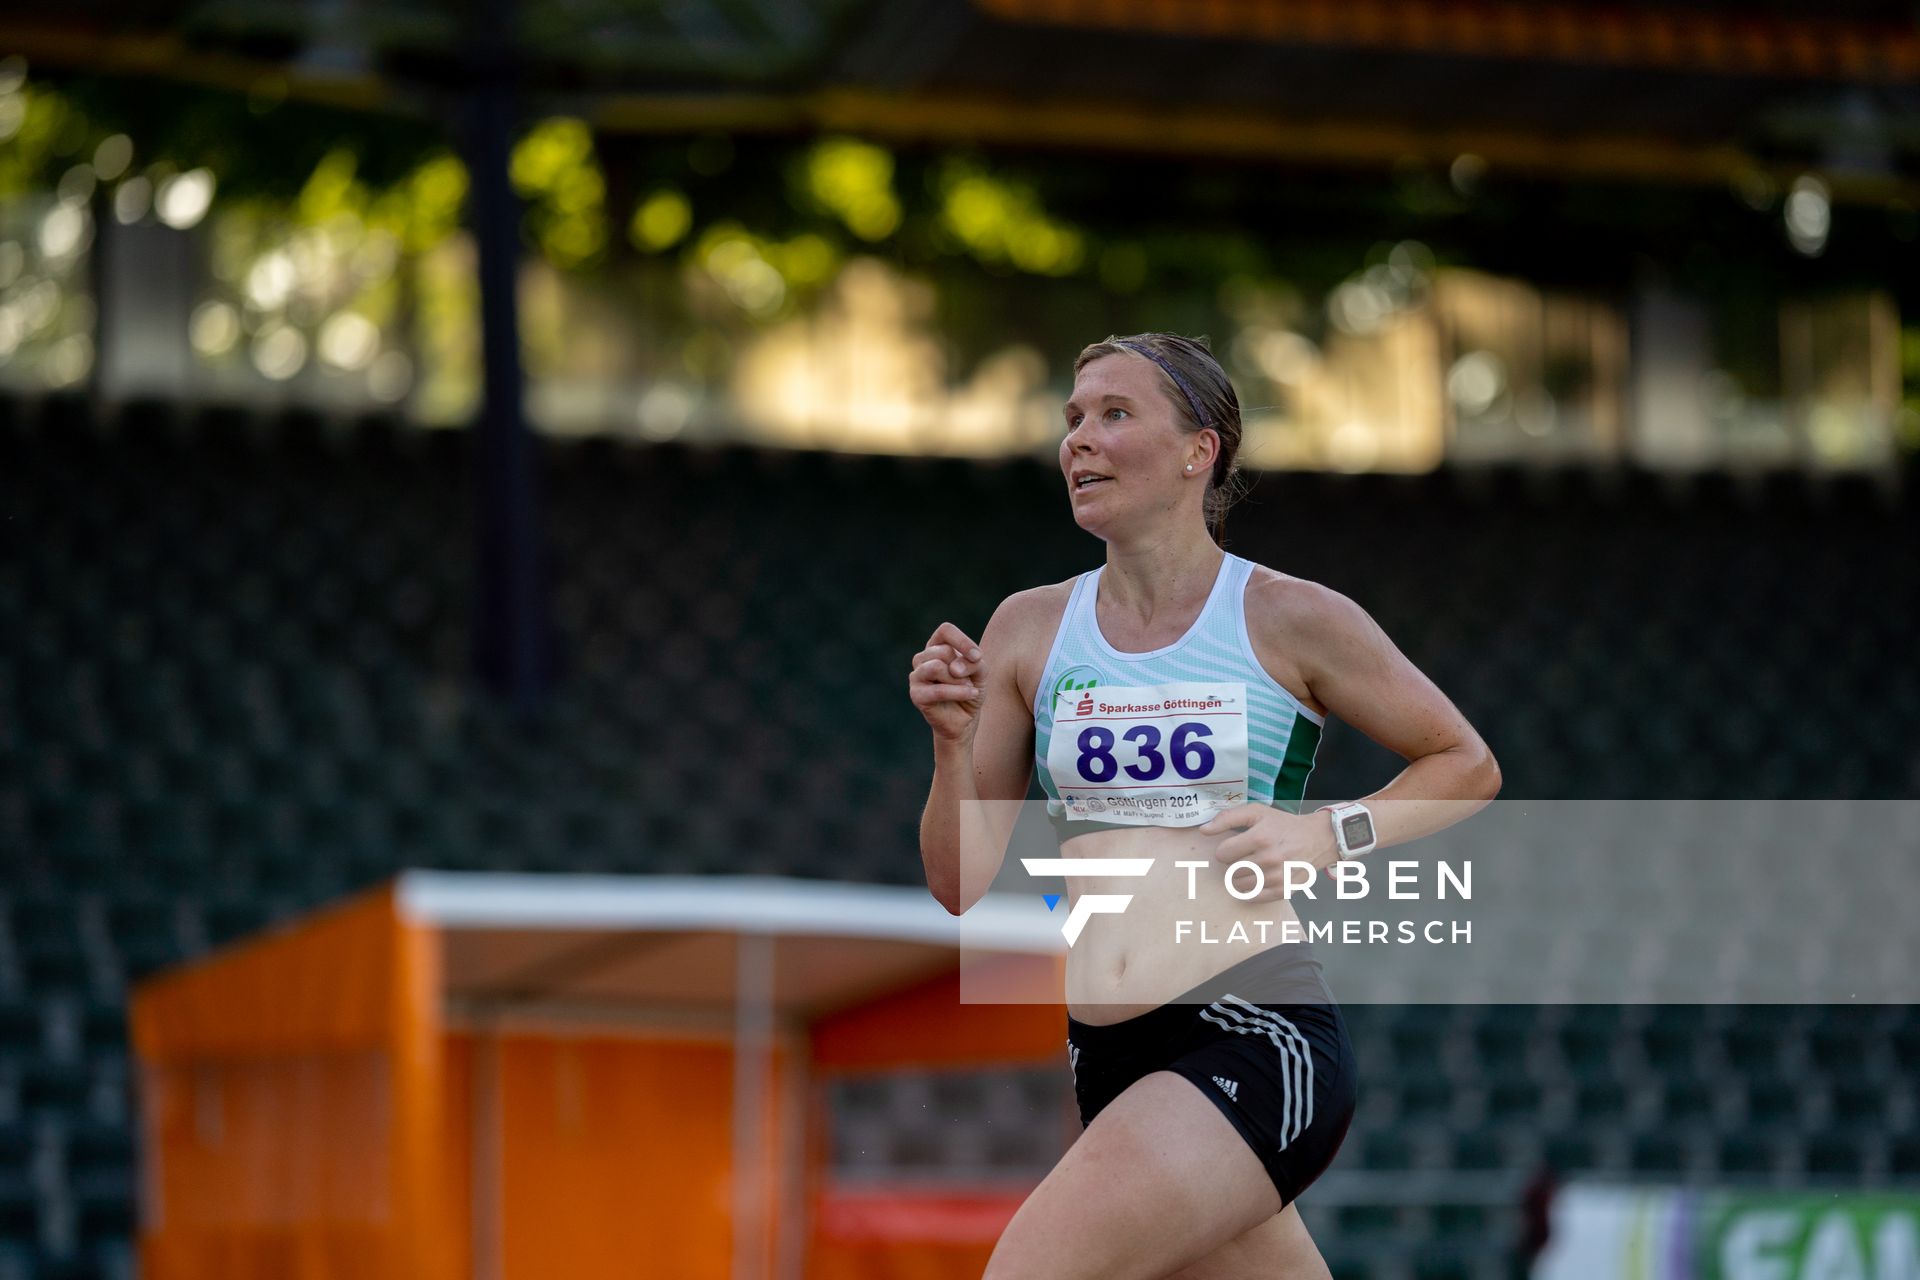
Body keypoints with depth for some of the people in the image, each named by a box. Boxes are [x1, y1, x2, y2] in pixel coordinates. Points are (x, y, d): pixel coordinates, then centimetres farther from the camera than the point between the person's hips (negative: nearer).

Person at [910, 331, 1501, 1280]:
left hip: (1257, 1039, -5)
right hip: (1106, 1060, 5)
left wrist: (1329, 835, -5)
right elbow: (960, 886, 10)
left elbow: (1467, 766, 11)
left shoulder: (1290, 621, 0)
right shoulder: (1028, 631, 10)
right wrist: (952, 741, -6)